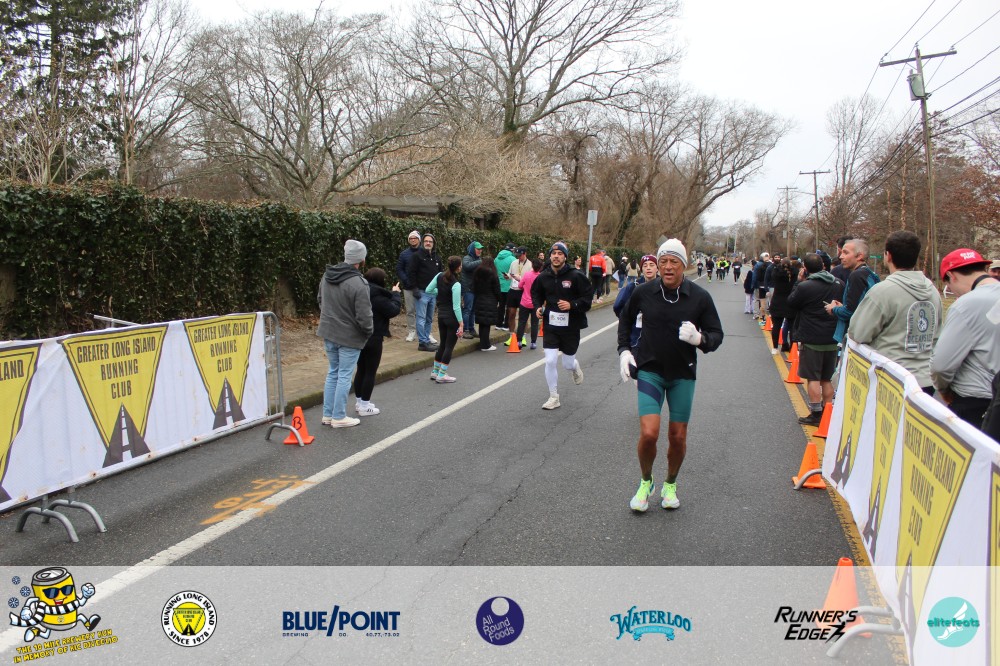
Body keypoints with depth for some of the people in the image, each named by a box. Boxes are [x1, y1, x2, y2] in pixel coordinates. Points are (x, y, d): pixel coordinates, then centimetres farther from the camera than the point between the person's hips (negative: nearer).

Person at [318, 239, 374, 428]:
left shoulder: (327, 276, 0)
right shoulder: (358, 284, -24)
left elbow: (320, 300, 15)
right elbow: (364, 316, -21)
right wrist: (369, 331, -2)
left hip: (328, 332, 7)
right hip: (349, 336, -7)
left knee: (333, 372, 19)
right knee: (344, 376, 5)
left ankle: (328, 414, 26)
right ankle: (339, 417, 14)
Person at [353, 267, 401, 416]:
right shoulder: (377, 297, -21)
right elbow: (393, 310, -16)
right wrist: (395, 294, -1)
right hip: (373, 339, -8)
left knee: (361, 370, 17)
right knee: (370, 372, 2)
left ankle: (359, 401, 26)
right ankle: (364, 406, 6)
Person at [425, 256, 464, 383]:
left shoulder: (440, 276, -1)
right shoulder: (456, 284, -20)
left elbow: (428, 290, 8)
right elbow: (456, 307, -20)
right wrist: (461, 324, -15)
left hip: (441, 314, 7)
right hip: (452, 317, -7)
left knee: (443, 344, 19)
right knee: (449, 346, 4)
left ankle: (435, 371, 26)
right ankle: (442, 375, 7)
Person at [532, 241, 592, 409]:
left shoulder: (576, 276, -12)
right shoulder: (543, 277, -1)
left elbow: (588, 297, -8)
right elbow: (536, 293, 17)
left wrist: (572, 305, -23)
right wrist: (537, 307, -1)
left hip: (571, 326, -2)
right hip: (551, 325, 2)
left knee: (568, 364, 9)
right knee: (550, 361, -6)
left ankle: (575, 367, 49)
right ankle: (554, 398, 11)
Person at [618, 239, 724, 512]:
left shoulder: (700, 297, -8)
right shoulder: (644, 292, -6)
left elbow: (716, 335, -1)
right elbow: (625, 319, 14)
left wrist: (699, 338, -24)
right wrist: (624, 350, 3)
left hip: (682, 375, 1)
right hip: (650, 370, -1)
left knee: (678, 437, 7)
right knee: (648, 433, -12)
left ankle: (670, 485, 34)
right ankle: (645, 482, 17)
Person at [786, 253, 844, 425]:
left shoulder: (805, 287, -17)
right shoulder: (839, 284, 3)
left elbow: (791, 304, -2)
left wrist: (799, 282, 1)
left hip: (811, 340, -6)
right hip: (832, 340, 6)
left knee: (813, 378, 1)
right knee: (827, 379, 14)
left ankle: (816, 414, 3)